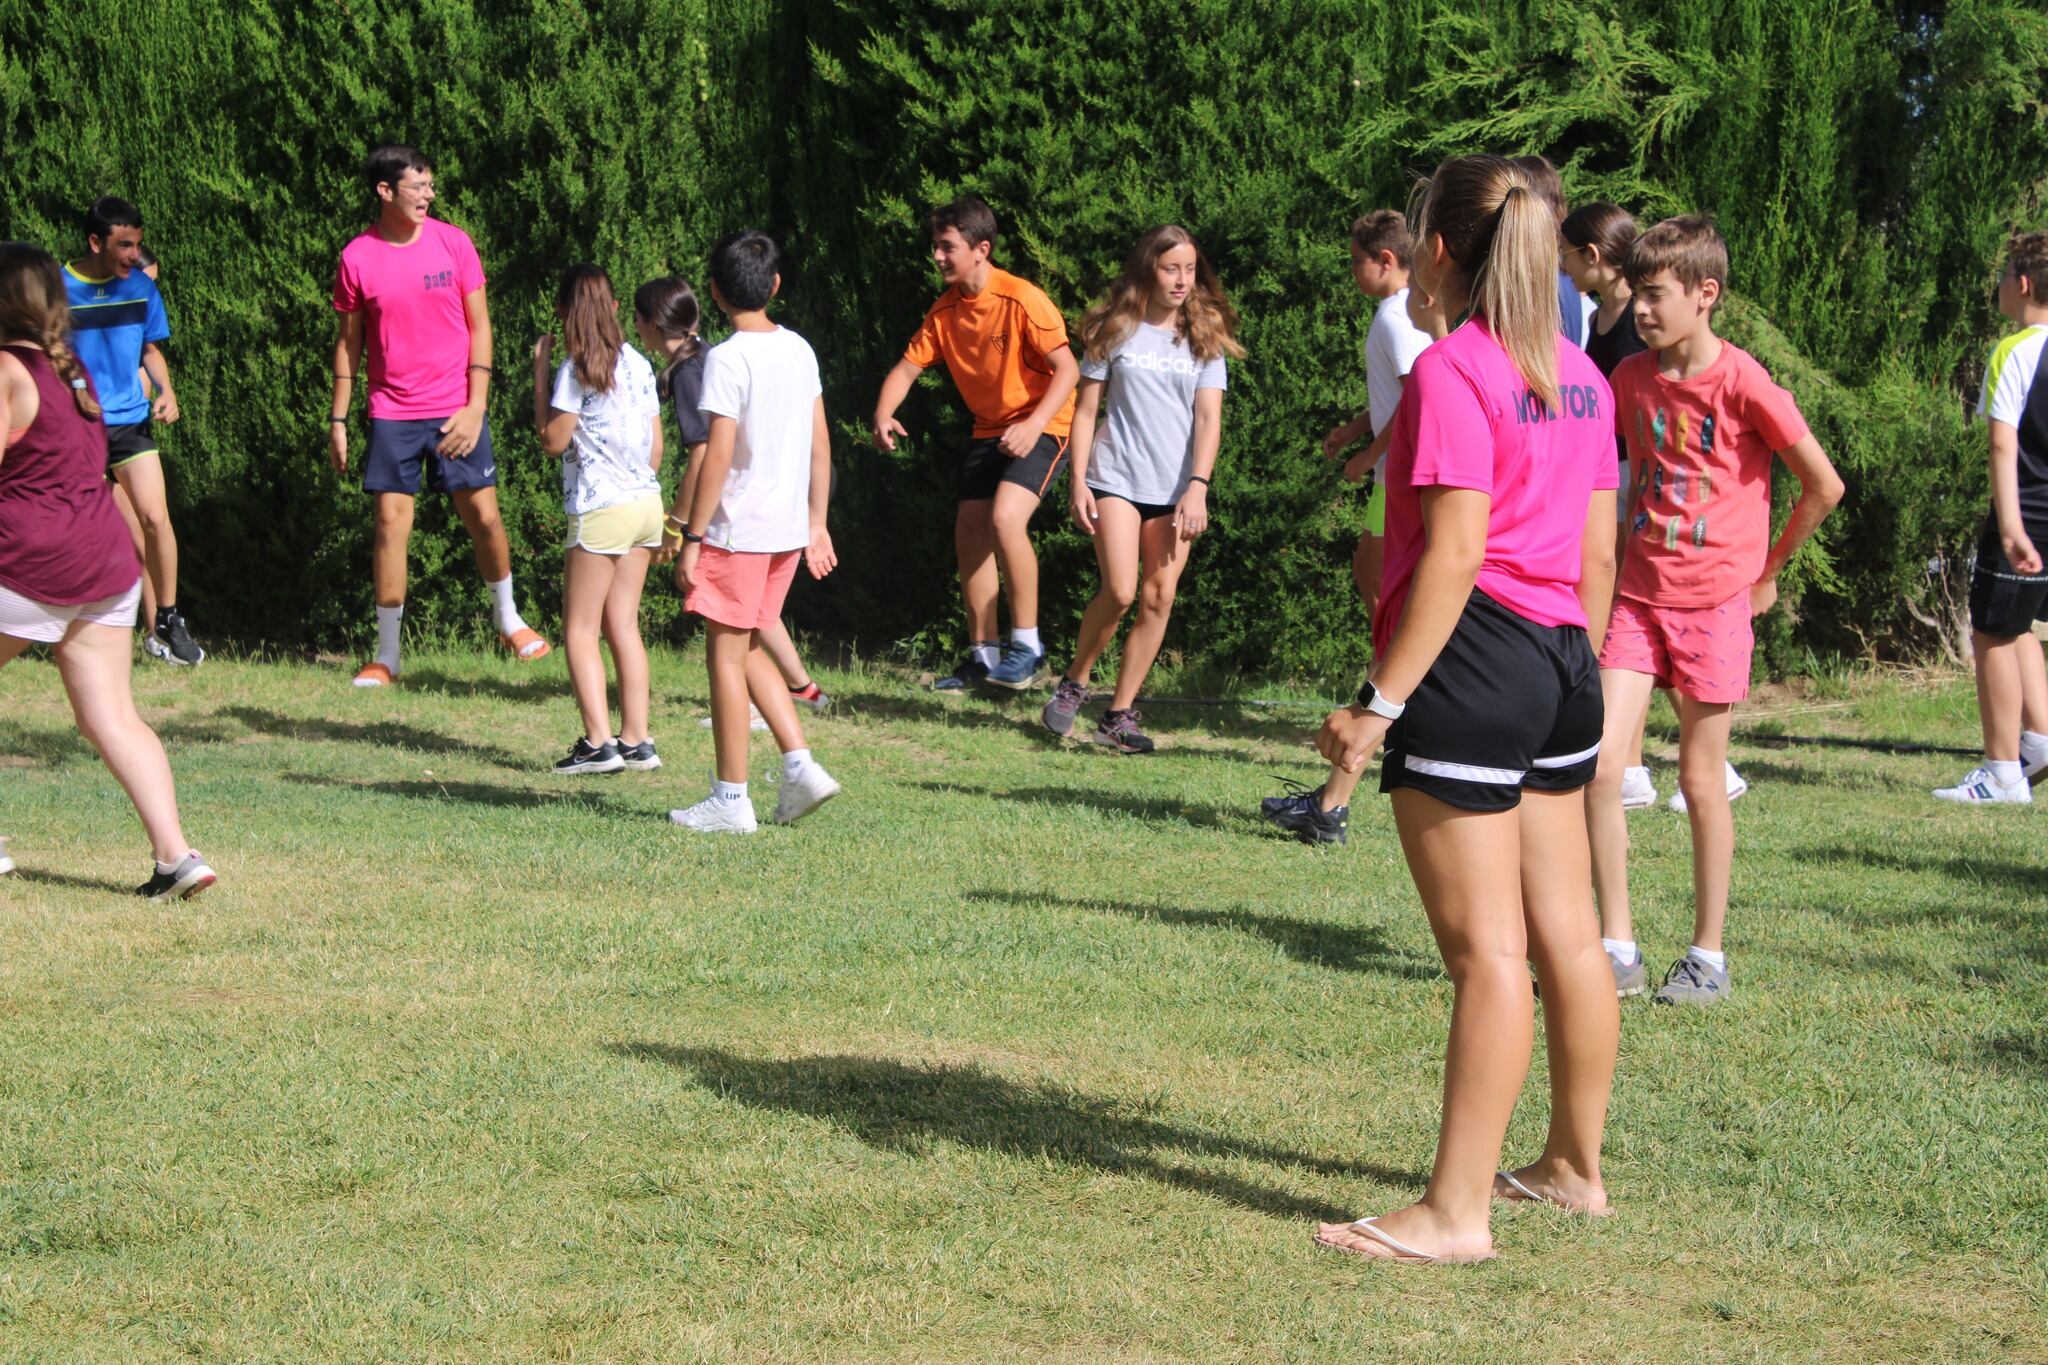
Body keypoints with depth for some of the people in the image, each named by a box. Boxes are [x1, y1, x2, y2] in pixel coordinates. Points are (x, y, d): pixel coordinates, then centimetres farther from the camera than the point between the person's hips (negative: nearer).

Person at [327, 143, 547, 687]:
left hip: (456, 409, 0)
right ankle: (387, 656, 5)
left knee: (483, 516, 2)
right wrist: (338, 420, 5)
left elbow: (479, 326, 2)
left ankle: (509, 620, 25)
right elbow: (349, 343, 7)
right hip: (392, 413, 0)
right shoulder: (357, 259, -2)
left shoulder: (453, 243, -2)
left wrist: (476, 406, -6)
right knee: (391, 524, -2)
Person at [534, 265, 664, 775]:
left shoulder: (575, 371, -11)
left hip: (601, 509, -7)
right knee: (622, 624, 11)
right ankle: (635, 739, 9)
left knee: (580, 628, 0)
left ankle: (599, 740, -8)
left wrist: (540, 373, -3)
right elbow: (656, 444, 11)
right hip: (645, 503, 7)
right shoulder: (638, 364, 8)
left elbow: (553, 441, -7)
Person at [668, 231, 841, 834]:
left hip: (737, 530, -7)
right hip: (788, 529, 7)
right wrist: (816, 524, 19)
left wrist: (691, 539, -13)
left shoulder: (727, 359, -15)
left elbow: (718, 455, -18)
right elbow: (821, 444, 11)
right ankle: (800, 767, 10)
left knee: (725, 654, 2)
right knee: (747, 649, 19)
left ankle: (730, 799, 6)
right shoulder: (799, 350, 7)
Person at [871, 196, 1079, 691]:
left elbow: (1067, 368, -22)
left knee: (1005, 517, -27)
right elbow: (908, 367, 6)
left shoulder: (1021, 300, -20)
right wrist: (883, 414, -14)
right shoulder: (944, 310, 2)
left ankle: (1028, 644, -17)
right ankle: (984, 654, 18)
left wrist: (1034, 423, -34)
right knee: (969, 533, 5)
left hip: (1043, 427, -8)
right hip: (989, 430, 8)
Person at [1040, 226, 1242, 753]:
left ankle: (1120, 714, 5)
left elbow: (1208, 418, 0)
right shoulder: (1115, 331, 4)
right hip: (1117, 479, -2)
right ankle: (1073, 685, 7)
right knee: (1120, 591, -15)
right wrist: (1079, 482, -3)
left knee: (1159, 597, -2)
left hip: (1176, 489, 2)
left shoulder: (1204, 337, 7)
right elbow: (1086, 410, 5)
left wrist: (1198, 487, -12)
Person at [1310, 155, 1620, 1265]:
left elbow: (1454, 552, -20)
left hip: (1471, 656, -9)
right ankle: (1574, 1165, 28)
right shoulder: (1577, 376, 11)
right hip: (1562, 658, 9)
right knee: (1565, 933, 16)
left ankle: (1457, 1210, -2)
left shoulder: (1451, 371, -13)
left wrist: (1384, 698, -19)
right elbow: (1598, 551, 14)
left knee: (1488, 951, -7)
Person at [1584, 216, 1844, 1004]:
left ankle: (1708, 958, 14)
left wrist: (1768, 568, 3)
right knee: (1599, 764, -6)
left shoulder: (1741, 382, -12)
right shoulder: (1631, 378, 5)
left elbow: (1823, 485, -6)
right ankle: (1617, 950, 2)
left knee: (1701, 779, 2)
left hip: (1714, 599, -5)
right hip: (1639, 596, 5)